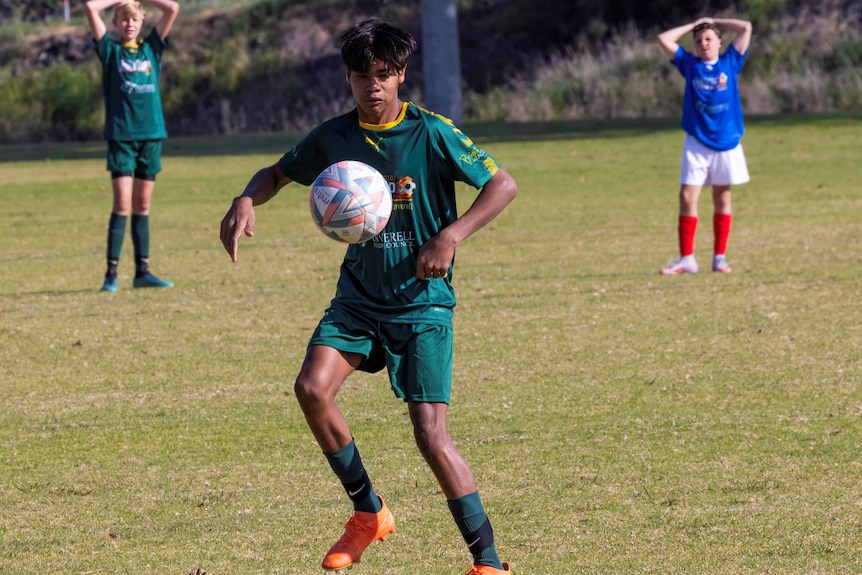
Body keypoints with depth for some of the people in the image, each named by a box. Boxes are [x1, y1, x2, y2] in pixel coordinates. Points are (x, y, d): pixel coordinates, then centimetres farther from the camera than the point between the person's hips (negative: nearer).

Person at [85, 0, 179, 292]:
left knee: (143, 205, 8)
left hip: (151, 135, 3)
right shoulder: (109, 49, 5)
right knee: (122, 204, -10)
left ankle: (142, 271, 10)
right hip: (120, 135, -3)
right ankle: (111, 273, -9)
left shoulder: (151, 48, 13)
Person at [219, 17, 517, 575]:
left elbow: (503, 184, -11)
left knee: (431, 433, -13)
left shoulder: (431, 132, -12)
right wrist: (246, 201, -6)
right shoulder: (333, 137, 0)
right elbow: (279, 173, 17)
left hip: (423, 302, -4)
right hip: (358, 296, 4)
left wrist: (450, 237, -23)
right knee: (312, 388, -18)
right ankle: (369, 513, 3)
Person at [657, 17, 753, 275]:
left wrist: (714, 21, 9)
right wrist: (694, 25, 7)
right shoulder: (689, 64, 6)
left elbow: (746, 28, 1)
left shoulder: (730, 62, 5)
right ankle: (686, 258, -7)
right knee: (687, 196, -8)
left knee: (722, 198, 7)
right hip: (696, 143, 0)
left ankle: (719, 257, 12)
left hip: (726, 142, 0)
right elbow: (664, 40, 1)